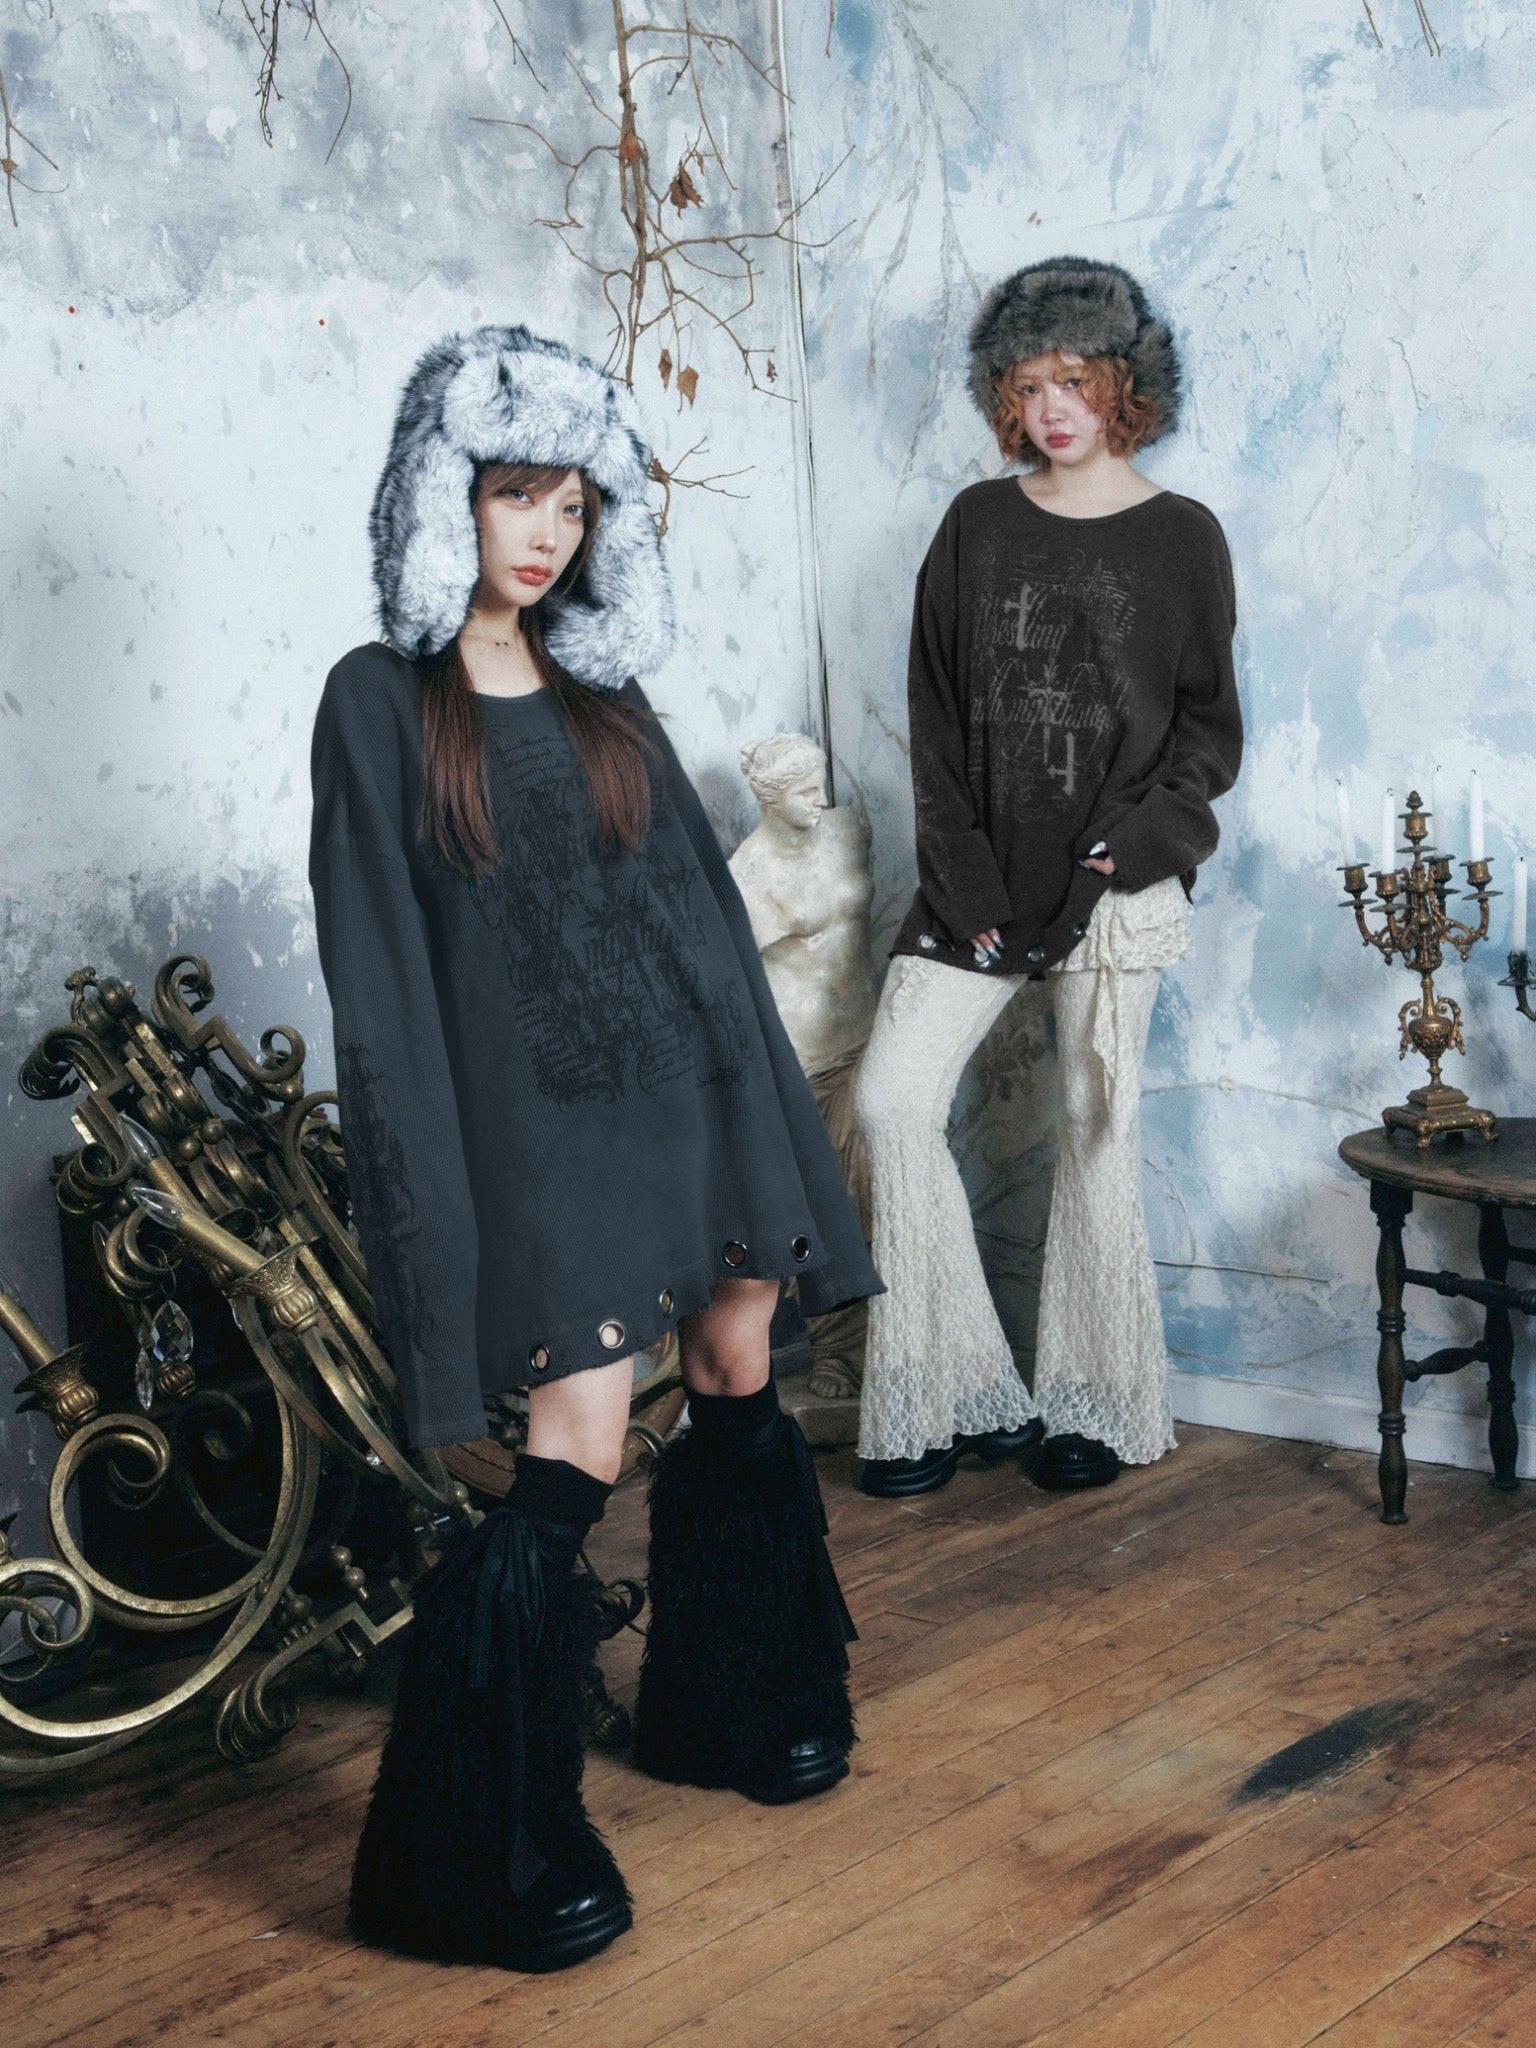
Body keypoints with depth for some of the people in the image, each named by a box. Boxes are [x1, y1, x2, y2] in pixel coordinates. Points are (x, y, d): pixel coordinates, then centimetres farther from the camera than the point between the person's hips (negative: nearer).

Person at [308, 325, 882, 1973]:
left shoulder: (603, 692, 12)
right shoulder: (382, 702, -4)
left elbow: (701, 897, 14)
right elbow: (379, 971, -8)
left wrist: (761, 1096, 11)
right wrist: (432, 1190, -13)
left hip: (696, 1082, 6)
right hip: (545, 1114, -6)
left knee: (739, 1384, 13)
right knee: (579, 1444, -10)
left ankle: (737, 1707, 36)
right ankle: (485, 1859, 1)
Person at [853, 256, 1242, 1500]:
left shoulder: (1181, 538, 3)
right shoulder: (977, 526, 9)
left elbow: (1210, 724, 4)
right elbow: (936, 716, 5)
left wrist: (1139, 837, -13)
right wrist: (965, 883, -5)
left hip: (1117, 882, -2)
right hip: (981, 876, 3)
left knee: (1098, 1128, 1)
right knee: (893, 1098, -7)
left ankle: (1093, 1403, 15)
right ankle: (954, 1394, 4)